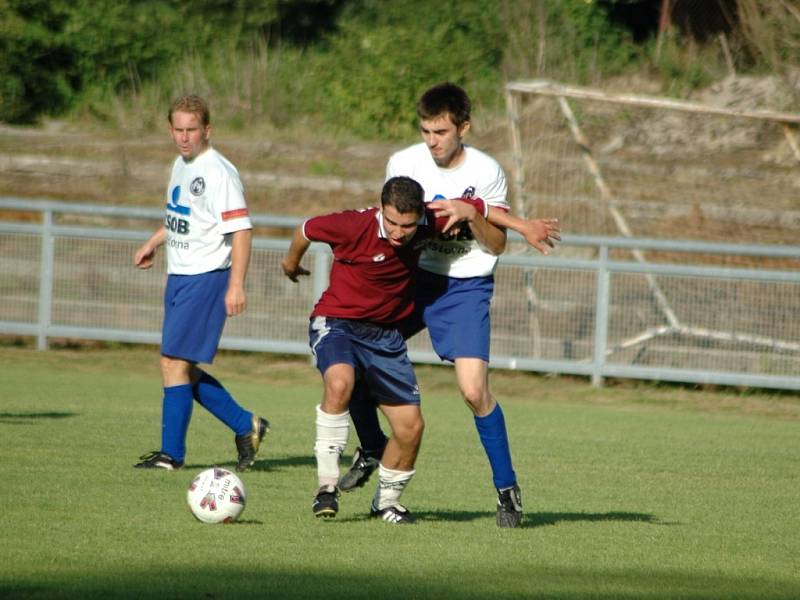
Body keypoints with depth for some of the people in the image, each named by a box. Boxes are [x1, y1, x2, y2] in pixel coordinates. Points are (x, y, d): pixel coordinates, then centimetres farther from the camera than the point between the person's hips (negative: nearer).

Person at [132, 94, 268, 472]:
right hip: (178, 277, 9)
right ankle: (245, 426, 22)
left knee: (174, 362, -10)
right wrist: (154, 242, 23)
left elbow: (241, 230, -19)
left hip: (206, 278, -9)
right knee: (182, 369, 10)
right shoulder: (181, 165, 12)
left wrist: (236, 285, -25)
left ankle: (172, 452, -3)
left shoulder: (219, 172, -16)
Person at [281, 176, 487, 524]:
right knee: (339, 383, -37)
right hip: (336, 322, -5)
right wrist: (292, 262, 15)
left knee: (411, 427, 1)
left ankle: (386, 502, 26)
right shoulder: (356, 227, -23)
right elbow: (307, 230, -3)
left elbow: (480, 208, 6)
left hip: (385, 334, 5)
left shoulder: (427, 225, -12)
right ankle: (327, 485, -27)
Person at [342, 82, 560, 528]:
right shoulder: (404, 164, -5)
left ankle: (507, 488, -3)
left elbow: (497, 245, -8)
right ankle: (372, 449, 22)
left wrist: (471, 216, -27)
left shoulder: (486, 172, -11)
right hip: (413, 277, 3)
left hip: (466, 287, -3)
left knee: (474, 389, -18)